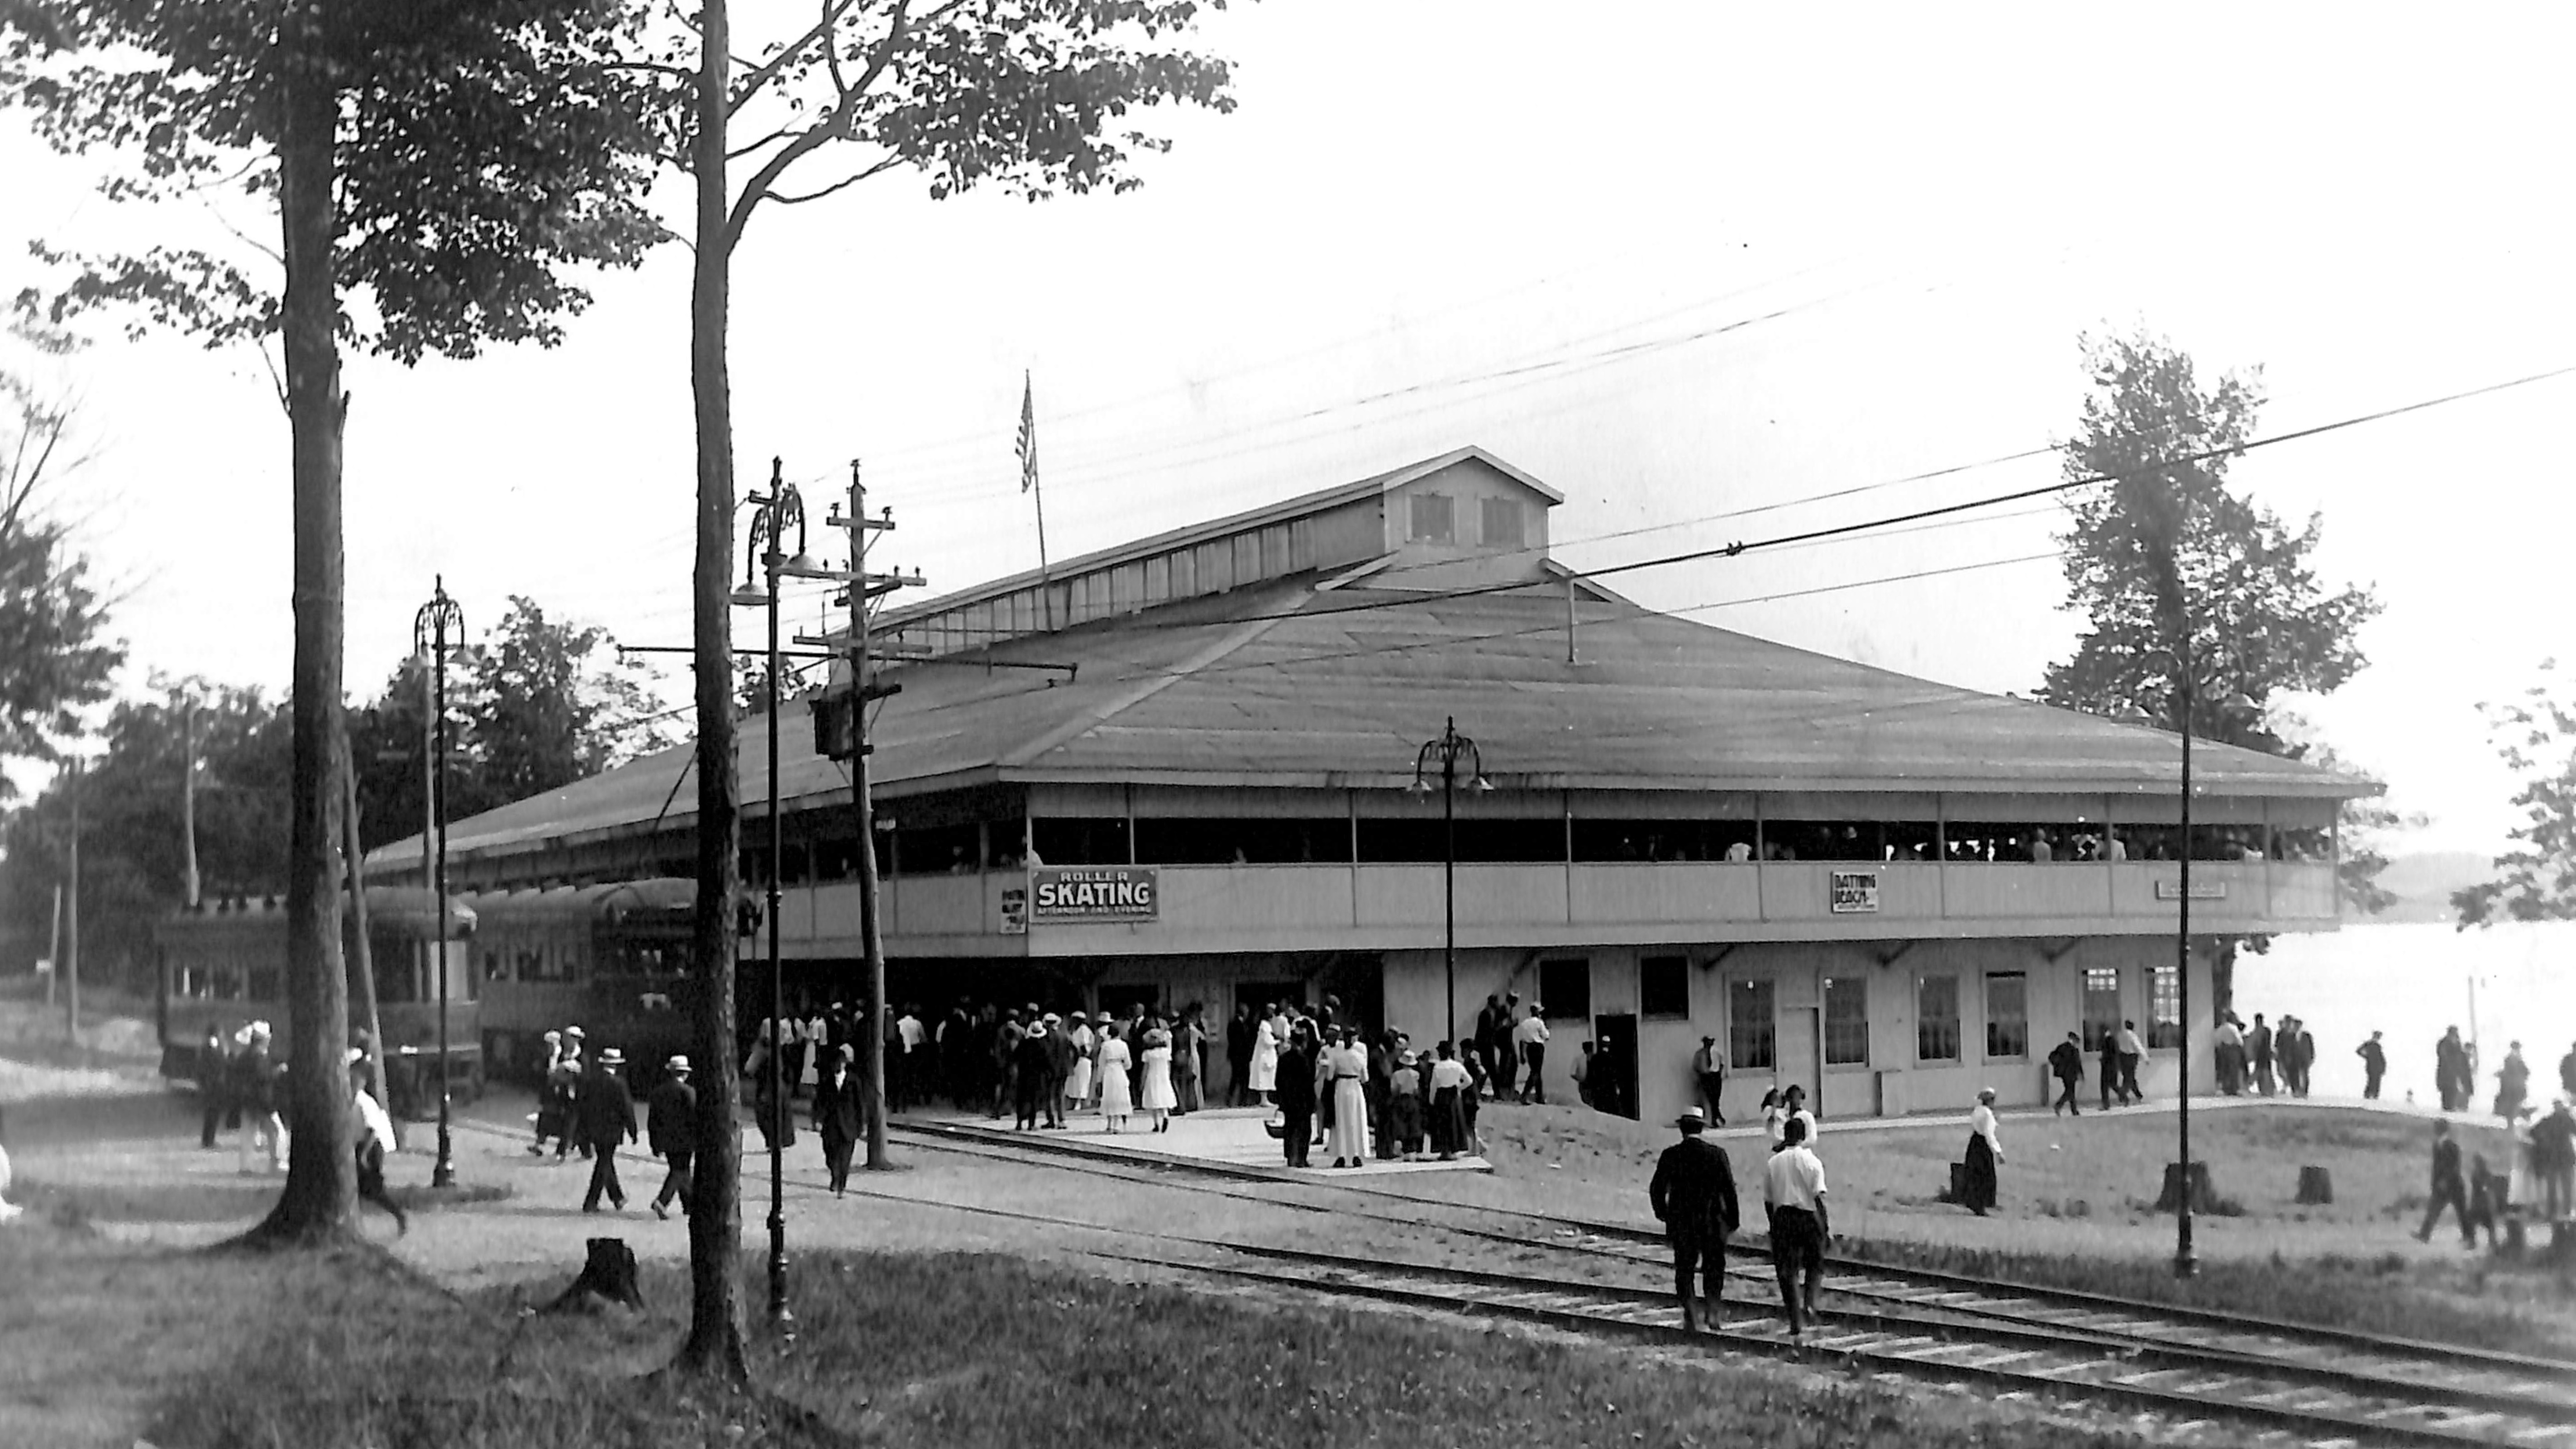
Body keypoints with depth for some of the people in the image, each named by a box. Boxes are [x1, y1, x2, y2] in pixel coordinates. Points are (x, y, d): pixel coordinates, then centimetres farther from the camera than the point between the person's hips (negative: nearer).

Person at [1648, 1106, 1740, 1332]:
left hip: (1680, 1223, 0)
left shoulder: (1670, 1155, -4)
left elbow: (1656, 1189, -1)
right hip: (1712, 1223, 0)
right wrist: (1732, 1221, 2)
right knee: (1714, 1267, 15)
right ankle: (1713, 1312, 8)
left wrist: (1662, 1214, 15)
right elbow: (1729, 1189, -6)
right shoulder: (1716, 1153, -5)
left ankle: (1691, 1316, 1)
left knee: (1684, 1269, 9)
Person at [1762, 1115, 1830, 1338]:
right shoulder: (1811, 1161, -6)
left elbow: (1768, 1200, 8)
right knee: (1815, 1265, 18)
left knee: (1787, 1270, 6)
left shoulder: (1772, 1163, 4)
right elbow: (1819, 1196, -12)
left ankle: (1796, 1321, 5)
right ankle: (1810, 1303, -4)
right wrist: (1827, 1223, -6)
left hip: (1782, 1217, 2)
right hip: (1809, 1217, -2)